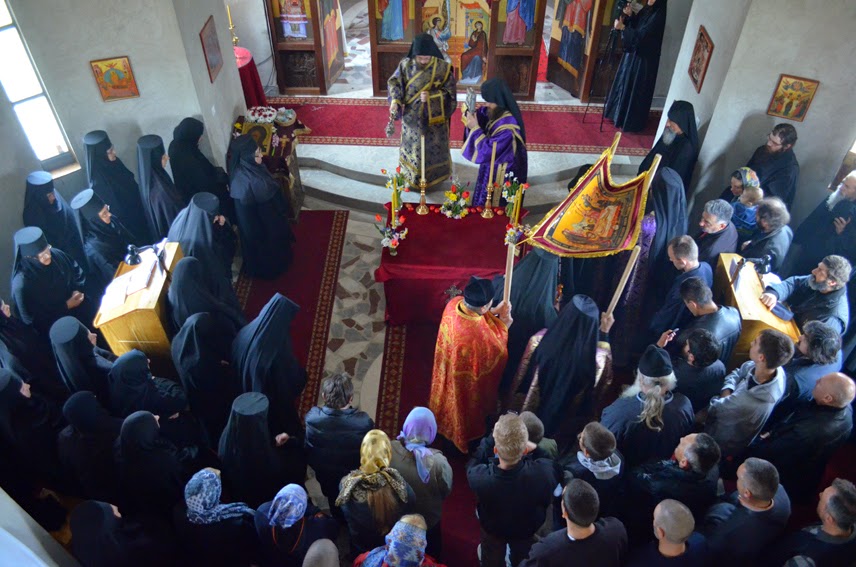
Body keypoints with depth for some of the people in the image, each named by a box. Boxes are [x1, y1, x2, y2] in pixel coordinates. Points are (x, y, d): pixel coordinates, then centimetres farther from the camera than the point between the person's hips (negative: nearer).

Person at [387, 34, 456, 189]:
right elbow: (394, 82, -3)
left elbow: (450, 91, -11)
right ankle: (412, 174, 39)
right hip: (412, 117, 2)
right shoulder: (406, 64, -8)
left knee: (433, 147, 12)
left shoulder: (443, 67, -14)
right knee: (412, 146, 18)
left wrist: (431, 96, -25)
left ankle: (434, 174, 34)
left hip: (434, 118, -2)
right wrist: (395, 100, -21)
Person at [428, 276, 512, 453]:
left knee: (451, 397, 36)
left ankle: (444, 418, 64)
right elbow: (496, 354, -21)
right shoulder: (478, 335, -44)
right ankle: (466, 433, 55)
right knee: (466, 408, 26)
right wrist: (503, 325, -11)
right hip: (467, 379, -6)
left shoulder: (455, 303, -25)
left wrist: (493, 313, -8)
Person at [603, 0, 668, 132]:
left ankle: (631, 122, 14)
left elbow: (641, 35, -25)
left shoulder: (660, 15, -20)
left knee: (634, 90, 1)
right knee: (624, 84, 18)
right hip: (632, 53, 9)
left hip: (644, 60, -9)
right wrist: (629, 15, -6)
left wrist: (622, 27, -25)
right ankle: (619, 114, 34)